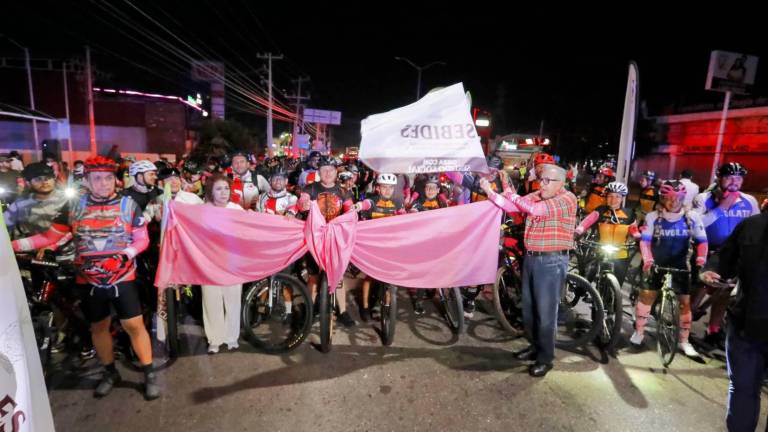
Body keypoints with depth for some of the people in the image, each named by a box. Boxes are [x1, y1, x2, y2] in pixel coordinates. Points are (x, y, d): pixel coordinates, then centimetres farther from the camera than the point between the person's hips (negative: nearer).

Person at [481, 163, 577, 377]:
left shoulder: (567, 199, -12)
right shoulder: (535, 196, 9)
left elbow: (536, 210, -26)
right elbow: (512, 207, 0)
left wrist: (510, 193, -19)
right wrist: (490, 191, -11)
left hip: (552, 262, -7)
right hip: (531, 258, 7)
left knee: (545, 310, 1)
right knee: (528, 306, 16)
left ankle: (546, 357, 17)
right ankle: (535, 345, 35)